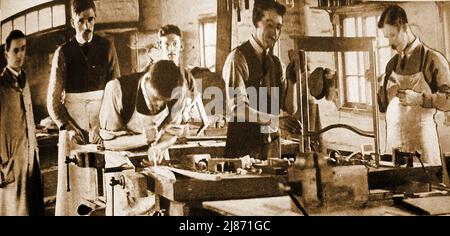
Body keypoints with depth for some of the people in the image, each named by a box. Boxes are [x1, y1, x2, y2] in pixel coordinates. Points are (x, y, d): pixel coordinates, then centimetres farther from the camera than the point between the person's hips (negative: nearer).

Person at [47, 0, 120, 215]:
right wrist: (67, 127, -13)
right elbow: (53, 99, 2)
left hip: (103, 118, 1)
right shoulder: (63, 53, 1)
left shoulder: (107, 48, 4)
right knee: (74, 180, 0)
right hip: (73, 121, -1)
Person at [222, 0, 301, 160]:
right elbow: (237, 108, -20)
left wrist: (292, 79, -8)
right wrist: (275, 121, -29)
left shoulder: (275, 62, 12)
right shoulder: (238, 58, -10)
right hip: (244, 145, -6)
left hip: (272, 145, 6)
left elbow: (290, 108, 7)